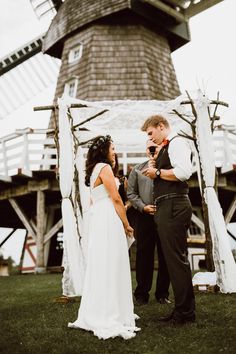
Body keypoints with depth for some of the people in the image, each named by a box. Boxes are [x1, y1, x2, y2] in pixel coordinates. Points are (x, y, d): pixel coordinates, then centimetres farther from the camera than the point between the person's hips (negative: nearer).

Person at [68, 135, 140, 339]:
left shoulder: (94, 169, 20)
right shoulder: (104, 167, -7)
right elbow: (116, 199, -11)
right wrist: (126, 225, -3)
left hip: (98, 220, 9)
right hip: (109, 221, -9)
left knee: (100, 267, 11)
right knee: (111, 267, -8)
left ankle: (96, 315, 18)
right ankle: (110, 319, -6)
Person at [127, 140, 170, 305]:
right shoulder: (138, 169, 10)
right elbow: (131, 193, 8)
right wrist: (143, 207, -5)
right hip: (144, 217, 1)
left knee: (165, 256, 6)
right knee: (144, 255, 5)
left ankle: (162, 293, 20)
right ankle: (142, 293, 17)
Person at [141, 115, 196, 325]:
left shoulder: (177, 143, -7)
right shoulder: (166, 148, 23)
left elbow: (183, 172, -23)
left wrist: (157, 172, -12)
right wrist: (155, 172, 12)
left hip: (174, 207, -11)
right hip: (167, 208, 11)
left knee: (177, 259, -6)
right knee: (174, 259, 13)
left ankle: (185, 312, 5)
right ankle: (183, 309, 23)